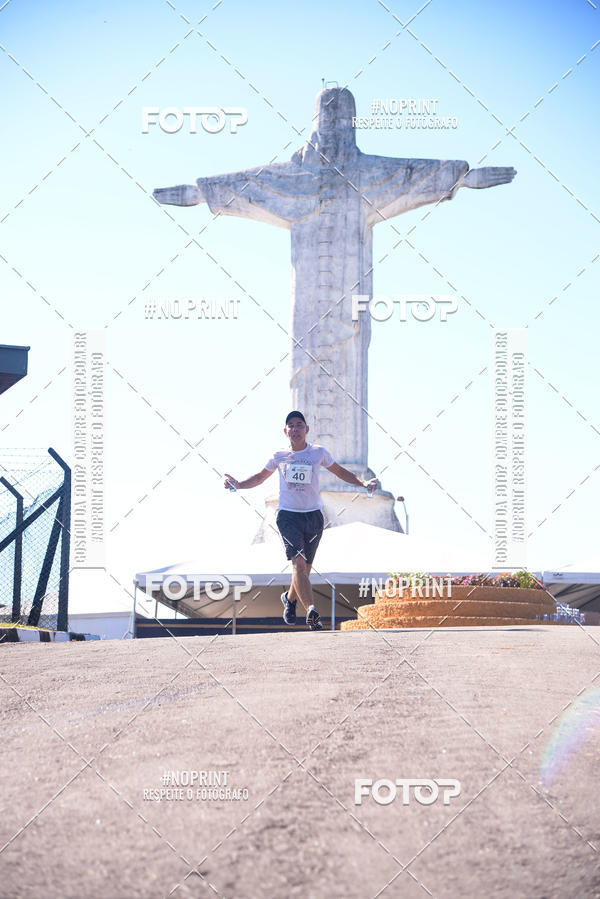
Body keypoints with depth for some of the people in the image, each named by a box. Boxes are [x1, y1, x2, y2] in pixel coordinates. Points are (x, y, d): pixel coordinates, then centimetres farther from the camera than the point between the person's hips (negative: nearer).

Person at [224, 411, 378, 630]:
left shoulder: (318, 453, 5)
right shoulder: (279, 456, 6)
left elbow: (340, 472, 19)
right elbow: (260, 477, 22)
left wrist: (364, 483, 6)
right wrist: (239, 485, 6)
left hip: (313, 516, 2)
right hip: (288, 515, -1)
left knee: (305, 568, 8)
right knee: (298, 562, -21)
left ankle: (290, 598, 40)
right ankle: (311, 611, -33)